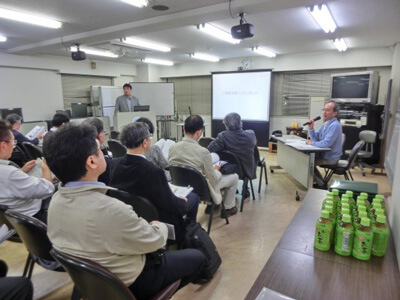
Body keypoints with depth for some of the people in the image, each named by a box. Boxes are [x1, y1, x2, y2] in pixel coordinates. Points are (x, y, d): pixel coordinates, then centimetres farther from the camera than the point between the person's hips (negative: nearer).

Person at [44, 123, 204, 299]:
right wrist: (159, 226, 0)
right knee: (196, 257, 11)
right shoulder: (111, 209, -38)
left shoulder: (56, 200, -12)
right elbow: (155, 241, -22)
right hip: (125, 283, -7)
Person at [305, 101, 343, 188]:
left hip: (330, 158, -9)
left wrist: (312, 143, -16)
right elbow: (316, 138, 8)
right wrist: (311, 128, -8)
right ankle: (321, 181, 24)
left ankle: (320, 184, 8)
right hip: (325, 154, 9)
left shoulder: (335, 125, -25)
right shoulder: (325, 123, 7)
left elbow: (326, 143, -32)